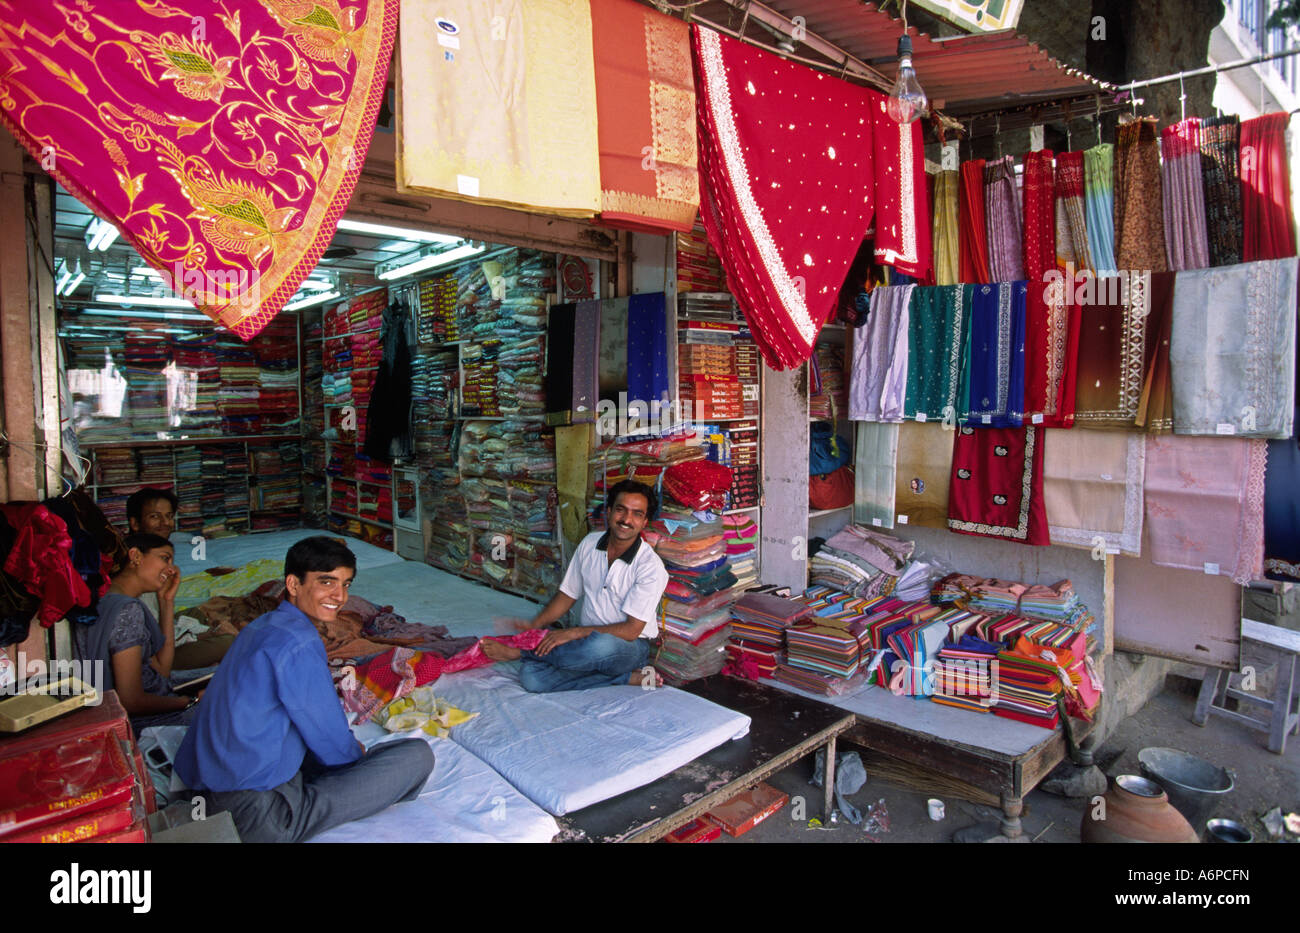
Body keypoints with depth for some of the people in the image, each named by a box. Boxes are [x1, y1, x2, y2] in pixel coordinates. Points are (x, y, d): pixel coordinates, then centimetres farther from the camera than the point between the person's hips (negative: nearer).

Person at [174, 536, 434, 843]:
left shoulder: (259, 626, 11)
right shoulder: (298, 642, -20)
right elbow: (333, 748, -12)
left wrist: (348, 746, 17)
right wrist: (358, 754, 8)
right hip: (262, 820, -10)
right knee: (417, 755, -13)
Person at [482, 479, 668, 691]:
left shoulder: (651, 566, -16)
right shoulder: (590, 543, 2)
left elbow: (630, 630, -17)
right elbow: (567, 595, 12)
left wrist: (574, 633, -20)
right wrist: (533, 626, -2)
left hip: (629, 648, -4)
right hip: (588, 639, 5)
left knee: (601, 645, -41)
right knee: (530, 677, -22)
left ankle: (517, 651, -14)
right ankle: (630, 678, -15)